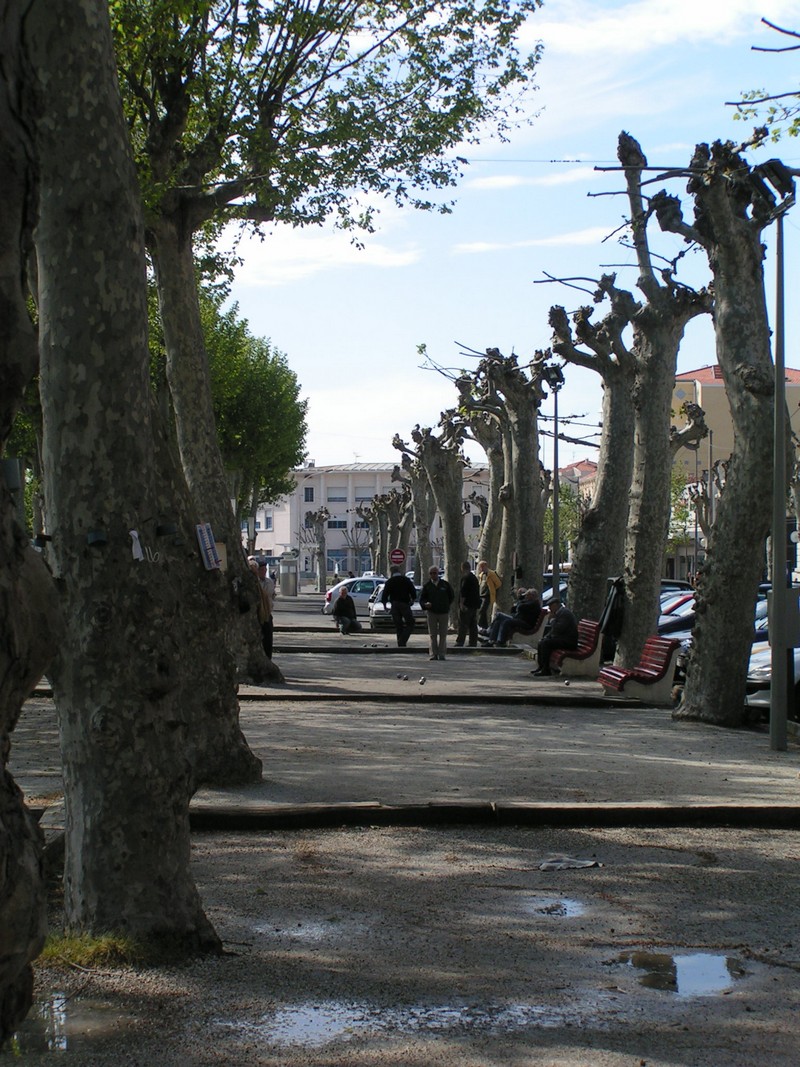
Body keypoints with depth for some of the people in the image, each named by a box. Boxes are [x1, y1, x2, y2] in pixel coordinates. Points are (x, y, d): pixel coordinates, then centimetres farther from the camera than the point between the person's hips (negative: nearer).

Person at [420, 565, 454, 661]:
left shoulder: (445, 584, 4)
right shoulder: (427, 586, 4)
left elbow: (452, 596, 15)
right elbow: (421, 599, 6)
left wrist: (446, 605, 7)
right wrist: (425, 604, -15)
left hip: (444, 612, 0)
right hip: (432, 613, 0)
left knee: (443, 634, 2)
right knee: (433, 635, 0)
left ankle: (441, 654, 6)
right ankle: (433, 654, 2)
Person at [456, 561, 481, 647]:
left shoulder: (465, 578, -13)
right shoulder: (474, 578, 16)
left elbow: (463, 592, -19)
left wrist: (461, 603, -18)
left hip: (466, 605, -9)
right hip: (474, 604, 9)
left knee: (463, 625, -7)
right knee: (473, 625, 10)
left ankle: (460, 643, -8)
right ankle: (473, 643, 11)